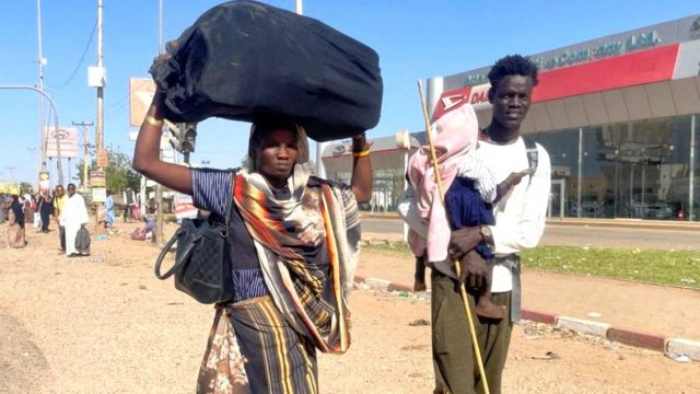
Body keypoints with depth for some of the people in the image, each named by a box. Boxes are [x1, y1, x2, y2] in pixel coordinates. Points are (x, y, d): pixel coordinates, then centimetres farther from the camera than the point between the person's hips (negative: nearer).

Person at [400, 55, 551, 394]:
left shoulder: (536, 157, 5)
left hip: (502, 286, 4)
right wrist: (463, 254, -17)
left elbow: (531, 233, -2)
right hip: (452, 280, -3)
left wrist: (481, 234, -19)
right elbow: (412, 205, -10)